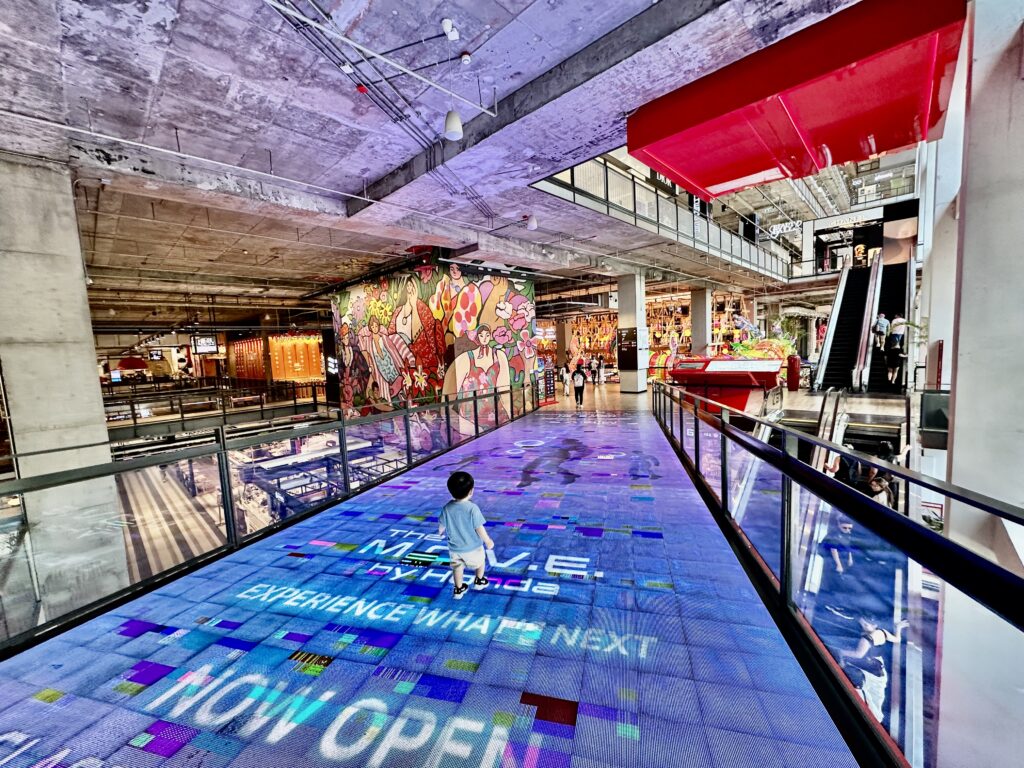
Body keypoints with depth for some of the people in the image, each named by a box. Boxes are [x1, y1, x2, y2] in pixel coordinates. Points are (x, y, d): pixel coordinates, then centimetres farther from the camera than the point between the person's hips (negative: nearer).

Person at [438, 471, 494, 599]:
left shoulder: (447, 508, -16)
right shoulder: (472, 508, -29)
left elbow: (441, 527, -3)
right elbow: (479, 528, -23)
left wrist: (441, 532, 21)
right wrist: (487, 541, -7)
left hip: (454, 548, 3)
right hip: (472, 547, -3)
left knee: (457, 566, 25)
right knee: (480, 562, 26)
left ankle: (458, 589, 36)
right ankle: (479, 581, 44)